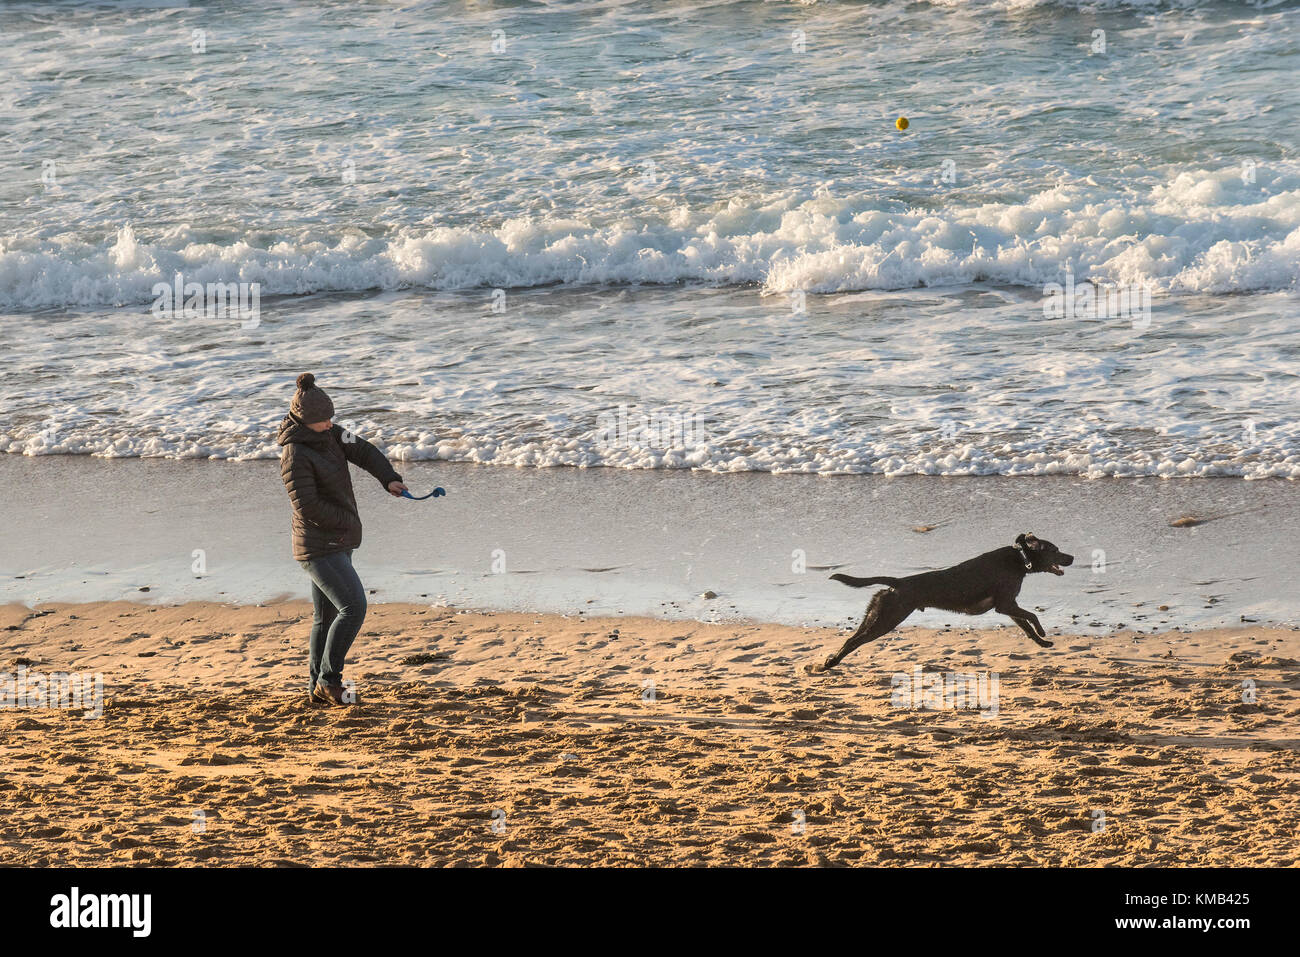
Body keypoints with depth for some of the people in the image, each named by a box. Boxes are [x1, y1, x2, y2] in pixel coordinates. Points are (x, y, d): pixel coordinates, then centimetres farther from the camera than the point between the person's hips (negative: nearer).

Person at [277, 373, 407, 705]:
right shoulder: (295, 456, -20)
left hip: (336, 543, 9)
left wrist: (390, 479, -12)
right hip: (318, 546, -9)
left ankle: (317, 687, 22)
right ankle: (328, 679, -7)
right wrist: (348, 522, -13)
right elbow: (308, 506, -23)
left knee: (327, 616, 14)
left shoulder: (330, 434, 6)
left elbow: (364, 452, 6)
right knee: (354, 607, -15)